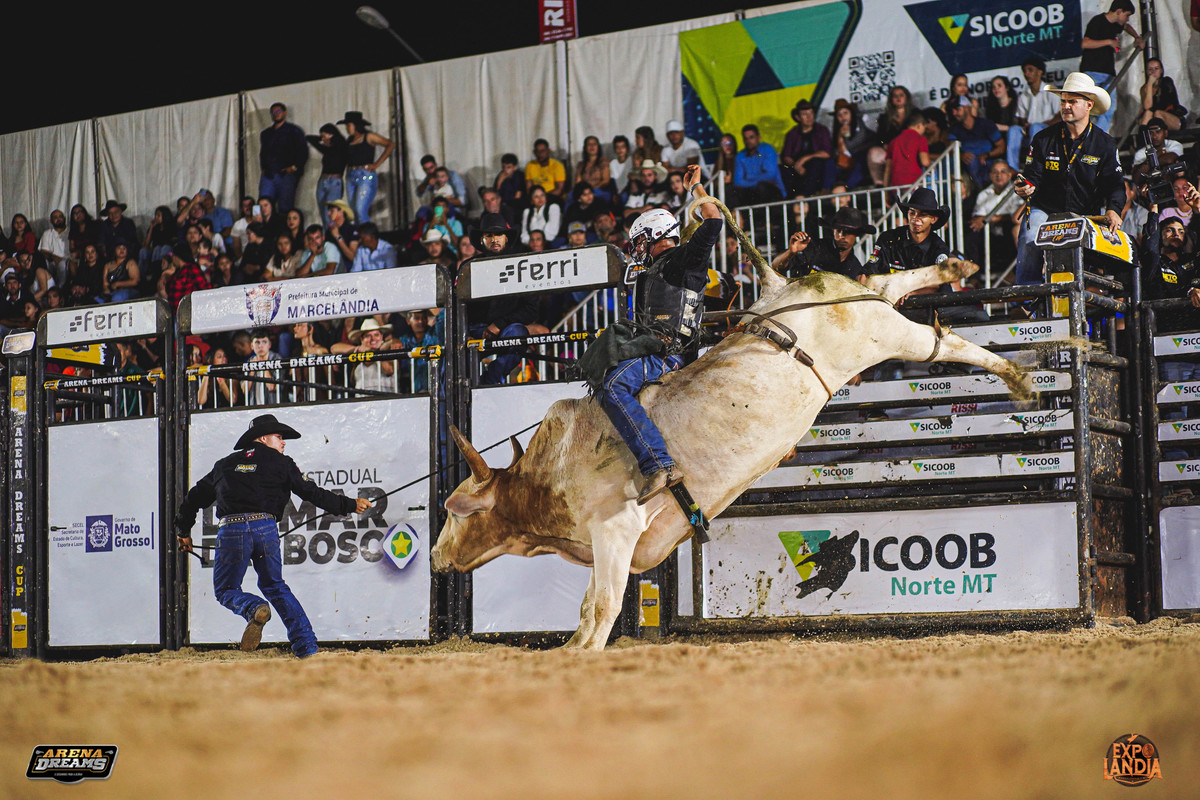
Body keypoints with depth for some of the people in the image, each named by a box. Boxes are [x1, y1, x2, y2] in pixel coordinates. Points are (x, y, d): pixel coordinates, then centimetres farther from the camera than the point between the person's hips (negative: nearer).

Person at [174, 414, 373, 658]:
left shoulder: (224, 465, 23)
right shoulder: (281, 463, 14)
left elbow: (195, 497, 27)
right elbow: (312, 493, 8)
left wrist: (183, 531, 40)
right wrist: (350, 505, 15)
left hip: (231, 529, 0)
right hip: (266, 528, 0)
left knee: (225, 590, 14)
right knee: (274, 586, 18)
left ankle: (254, 609, -21)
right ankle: (307, 646, 8)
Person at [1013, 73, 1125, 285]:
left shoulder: (1105, 144, 5)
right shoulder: (1043, 140, 7)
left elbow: (1114, 184, 1)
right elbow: (1032, 176, 6)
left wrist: (1113, 210, -19)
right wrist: (1026, 188, -19)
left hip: (1085, 216, 0)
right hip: (1044, 210, 0)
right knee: (1029, 243, -28)